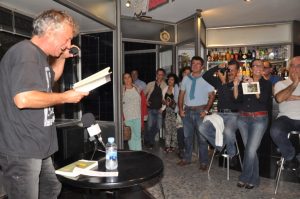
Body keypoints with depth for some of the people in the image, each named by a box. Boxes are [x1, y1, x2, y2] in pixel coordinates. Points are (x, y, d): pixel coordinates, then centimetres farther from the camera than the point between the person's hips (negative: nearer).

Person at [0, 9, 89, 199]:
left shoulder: (38, 55, 12)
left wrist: (61, 58, 14)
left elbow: (49, 79, 30)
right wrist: (65, 97, -19)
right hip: (21, 151, -10)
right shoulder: (25, 52, -18)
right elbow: (23, 98, -31)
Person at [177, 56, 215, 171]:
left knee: (202, 137, 4)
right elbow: (181, 94, 10)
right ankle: (187, 158, 31)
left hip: (200, 111, -4)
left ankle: (203, 162, 19)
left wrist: (206, 110, -11)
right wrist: (180, 109, 2)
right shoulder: (186, 79, 8)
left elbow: (212, 96, -5)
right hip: (187, 111, 4)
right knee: (187, 136, 15)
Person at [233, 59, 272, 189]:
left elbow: (264, 100, -11)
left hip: (259, 119, -2)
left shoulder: (266, 84, 5)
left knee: (250, 150, -9)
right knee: (250, 149, 6)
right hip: (243, 118, 3)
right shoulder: (243, 82, 10)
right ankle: (254, 179, 20)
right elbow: (237, 100, 2)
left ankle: (244, 178, 8)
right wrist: (236, 86, -10)